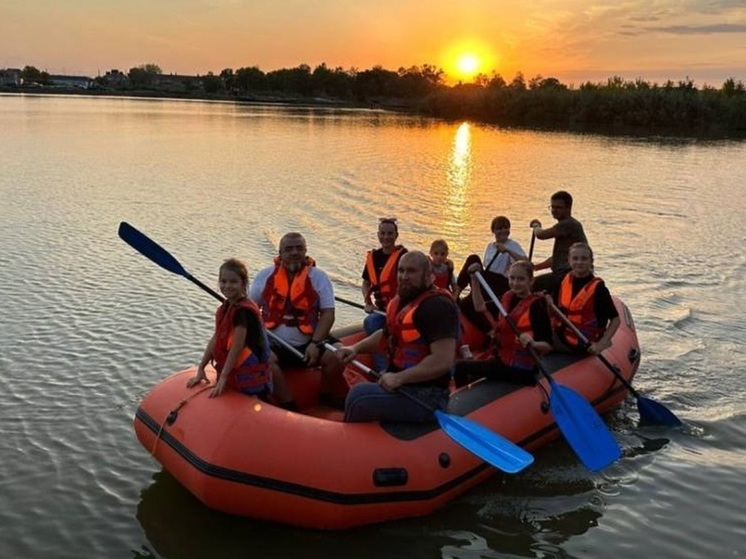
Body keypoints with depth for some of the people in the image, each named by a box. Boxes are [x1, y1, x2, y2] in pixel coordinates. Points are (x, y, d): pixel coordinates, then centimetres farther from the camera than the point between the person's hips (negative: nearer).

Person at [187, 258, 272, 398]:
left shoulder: (244, 310, -19)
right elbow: (215, 340, 11)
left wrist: (223, 378, -19)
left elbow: (237, 347, -21)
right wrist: (201, 369, 10)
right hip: (231, 375, 8)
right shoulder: (225, 308, 7)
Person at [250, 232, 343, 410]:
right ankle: (289, 406, -19)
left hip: (309, 343, 0)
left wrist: (315, 343, -13)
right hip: (275, 344, 0)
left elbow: (328, 313, -2)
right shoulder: (266, 275, 6)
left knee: (336, 357, -23)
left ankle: (325, 396, 7)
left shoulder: (318, 277, 2)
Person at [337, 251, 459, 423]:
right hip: (400, 385, 10)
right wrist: (356, 348, 10)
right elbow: (387, 334, 26)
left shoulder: (438, 306, -19)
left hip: (425, 397, -10)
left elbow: (443, 361, -27)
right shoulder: (402, 300, 9)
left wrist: (399, 378, -25)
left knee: (359, 396, -19)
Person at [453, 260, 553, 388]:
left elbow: (548, 345, -20)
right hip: (502, 361, 8)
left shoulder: (536, 305, -18)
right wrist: (474, 280, 9)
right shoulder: (508, 298, 5)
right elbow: (480, 307, 18)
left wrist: (532, 343, -41)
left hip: (520, 369, -8)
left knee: (461, 368, -9)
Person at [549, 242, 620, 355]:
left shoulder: (598, 288, -11)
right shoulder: (564, 281, 5)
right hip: (561, 335, 7)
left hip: (582, 344, -7)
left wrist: (601, 344, -19)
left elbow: (615, 320, -9)